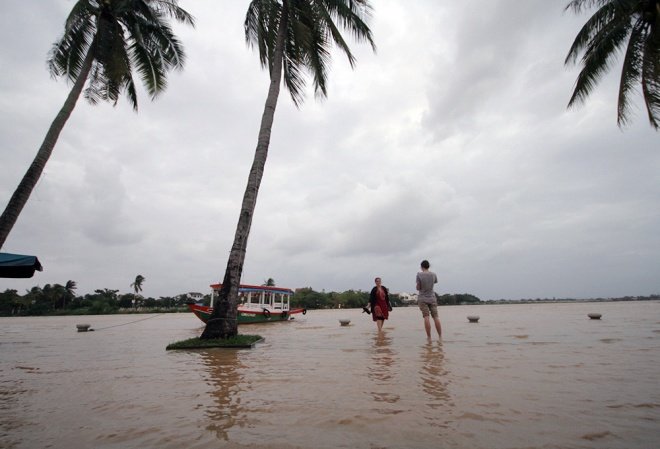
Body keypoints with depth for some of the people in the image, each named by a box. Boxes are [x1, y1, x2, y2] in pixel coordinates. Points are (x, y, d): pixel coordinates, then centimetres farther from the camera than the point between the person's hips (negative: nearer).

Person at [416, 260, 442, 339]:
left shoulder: (419, 274, -11)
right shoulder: (433, 274, -1)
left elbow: (418, 288, -8)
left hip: (422, 298, -3)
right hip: (432, 298, 3)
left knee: (426, 317, -5)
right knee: (435, 317, 6)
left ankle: (429, 337, -7)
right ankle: (440, 335, 9)